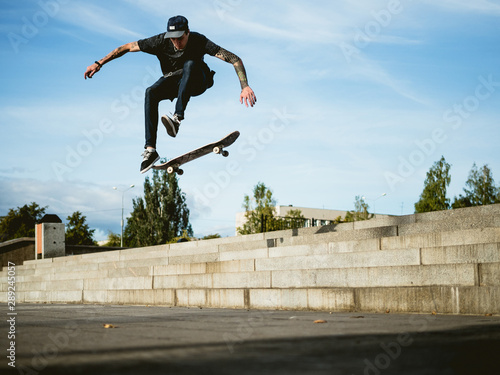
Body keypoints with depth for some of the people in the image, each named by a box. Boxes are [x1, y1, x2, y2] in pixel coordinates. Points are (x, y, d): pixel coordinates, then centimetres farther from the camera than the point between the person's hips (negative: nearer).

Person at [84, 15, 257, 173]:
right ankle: (150, 150, -32)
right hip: (173, 80, 2)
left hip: (196, 82, -2)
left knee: (190, 64, -36)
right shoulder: (161, 41, -22)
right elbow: (127, 47, -14)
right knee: (151, 92, -30)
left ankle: (177, 117, -44)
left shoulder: (199, 41, -27)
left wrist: (245, 86, -46)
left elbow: (235, 59, -33)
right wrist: (99, 63, -16)